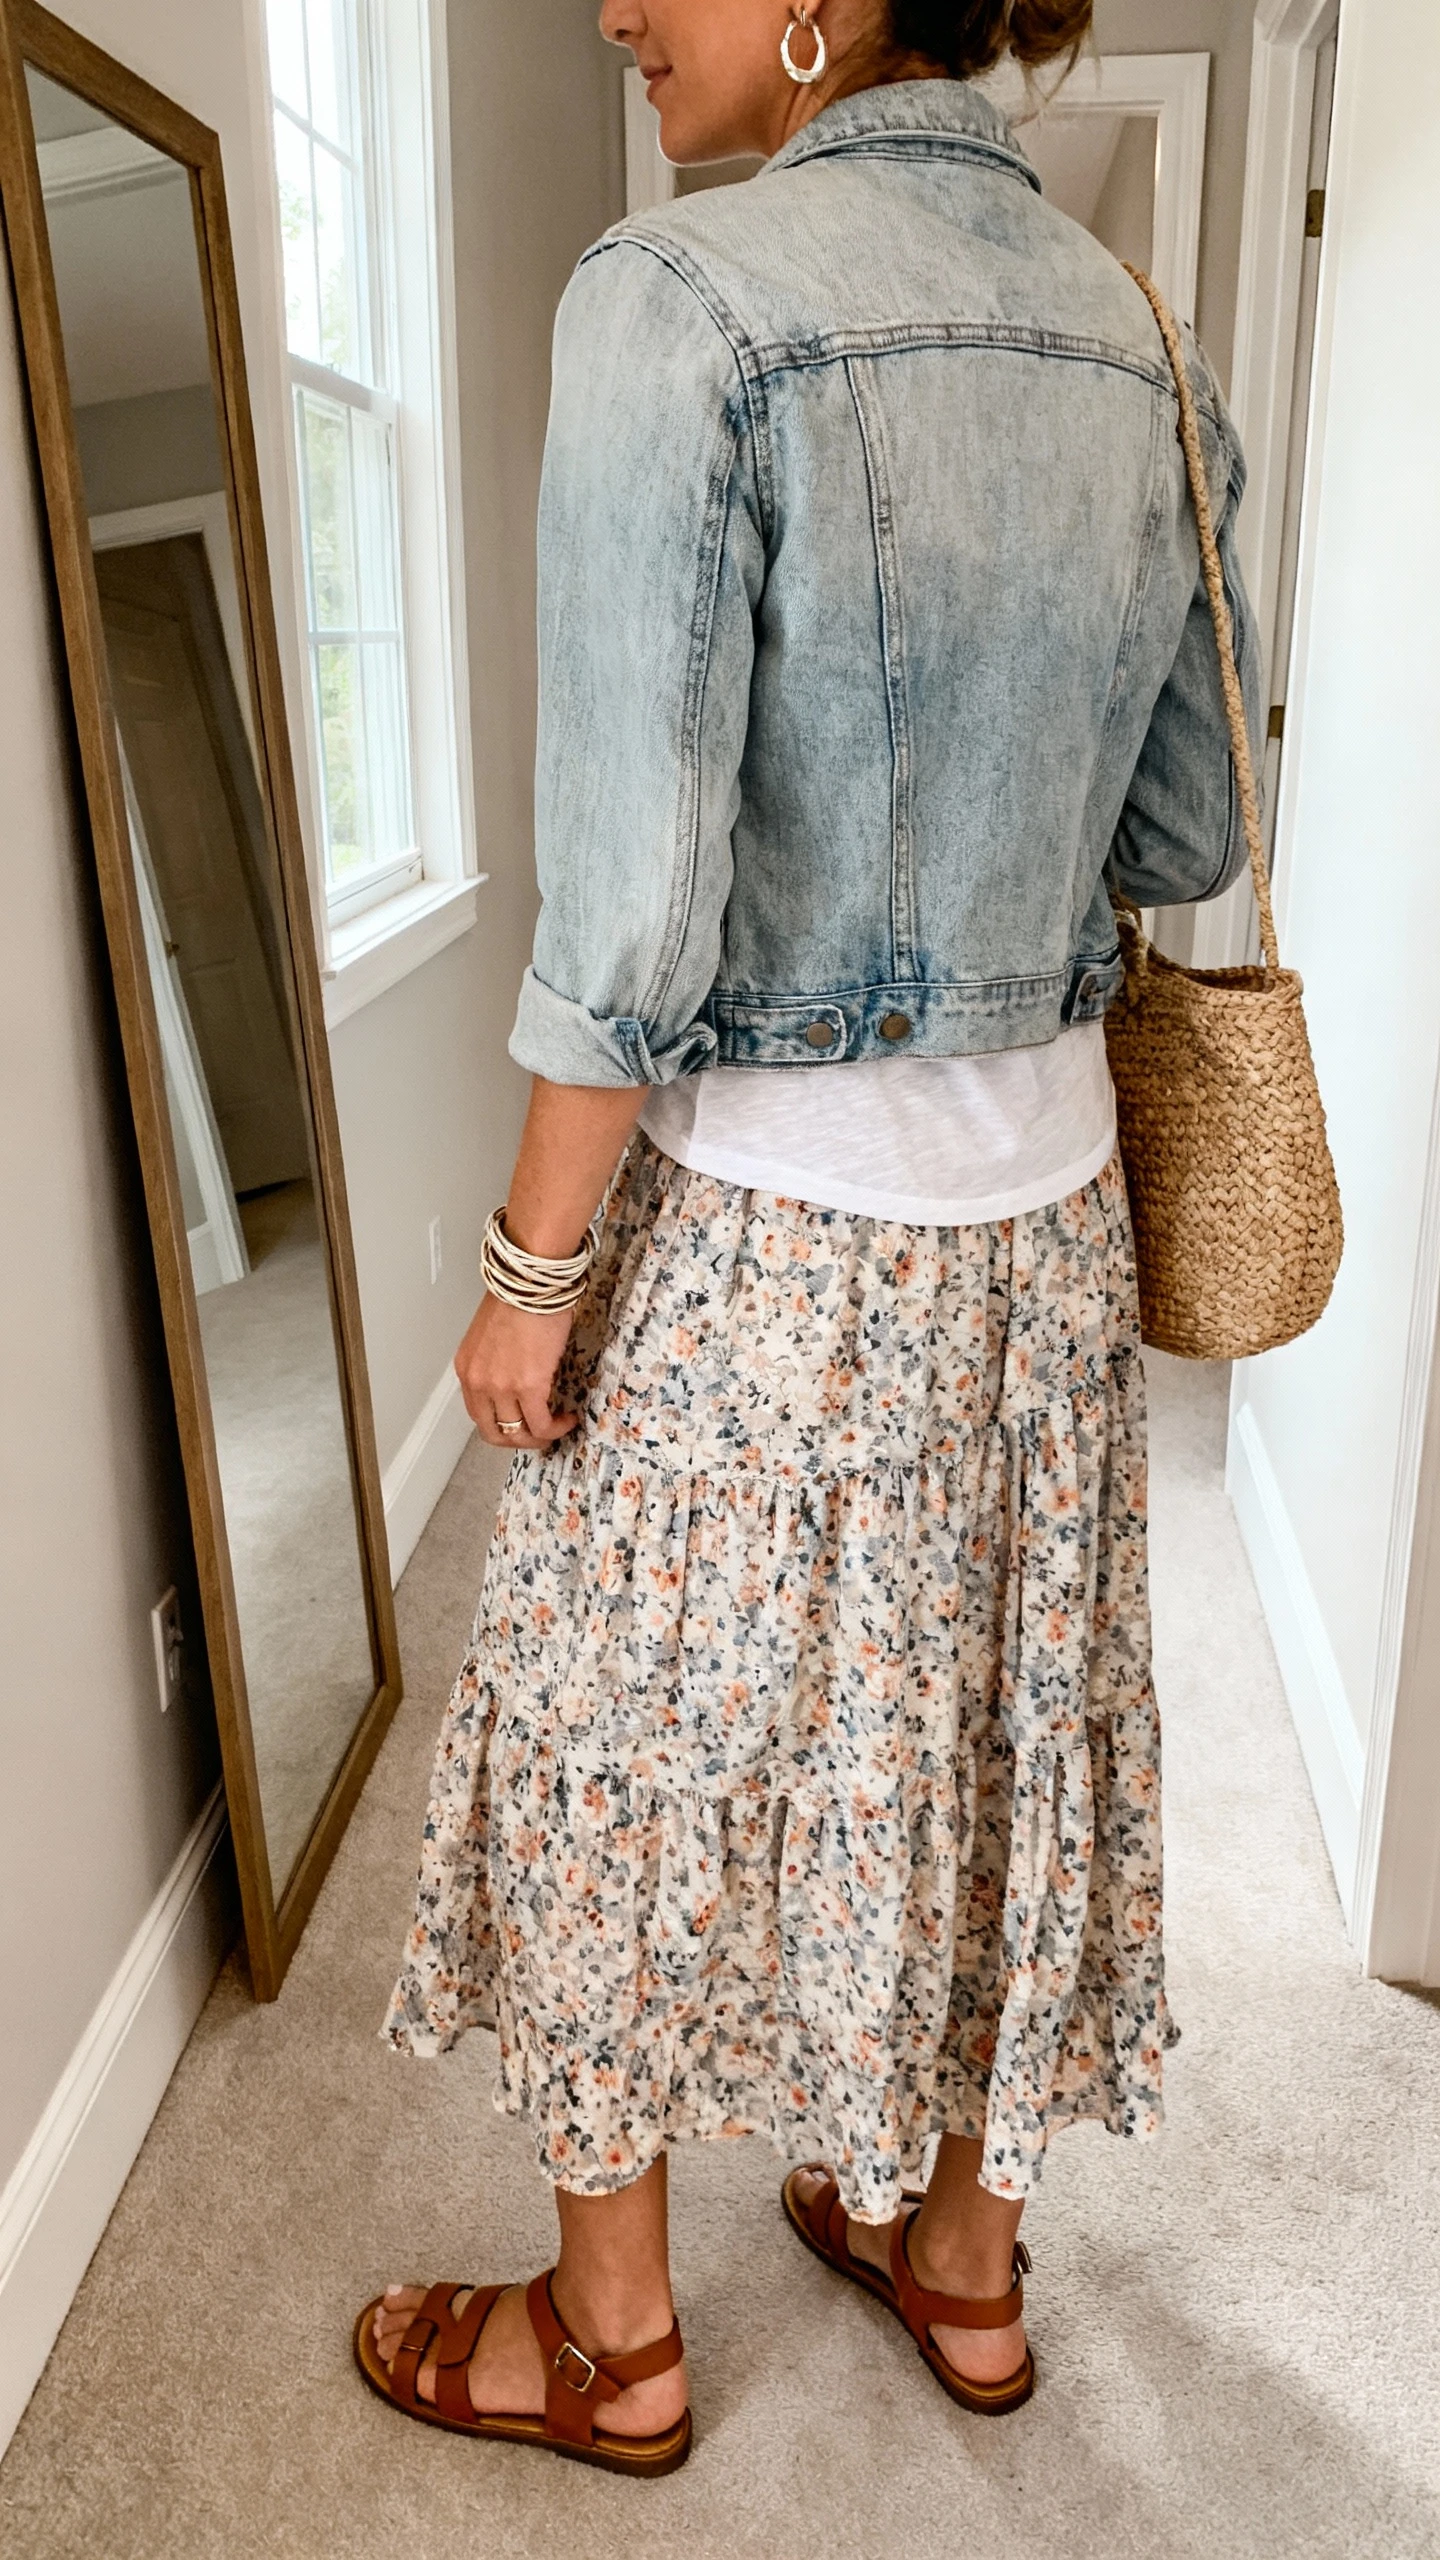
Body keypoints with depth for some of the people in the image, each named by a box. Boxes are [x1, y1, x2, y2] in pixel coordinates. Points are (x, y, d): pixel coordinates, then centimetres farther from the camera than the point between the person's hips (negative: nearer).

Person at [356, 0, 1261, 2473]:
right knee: (982, 1716, 21)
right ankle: (964, 2249, 45)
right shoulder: (1142, 343, 4)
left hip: (759, 1214, -6)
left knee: (641, 1743, 15)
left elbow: (629, 903, -21)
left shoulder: (680, 304, -17)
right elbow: (1186, 839, 8)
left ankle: (614, 2332, 38)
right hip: (1039, 1189, 7)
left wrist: (533, 1268, -10)